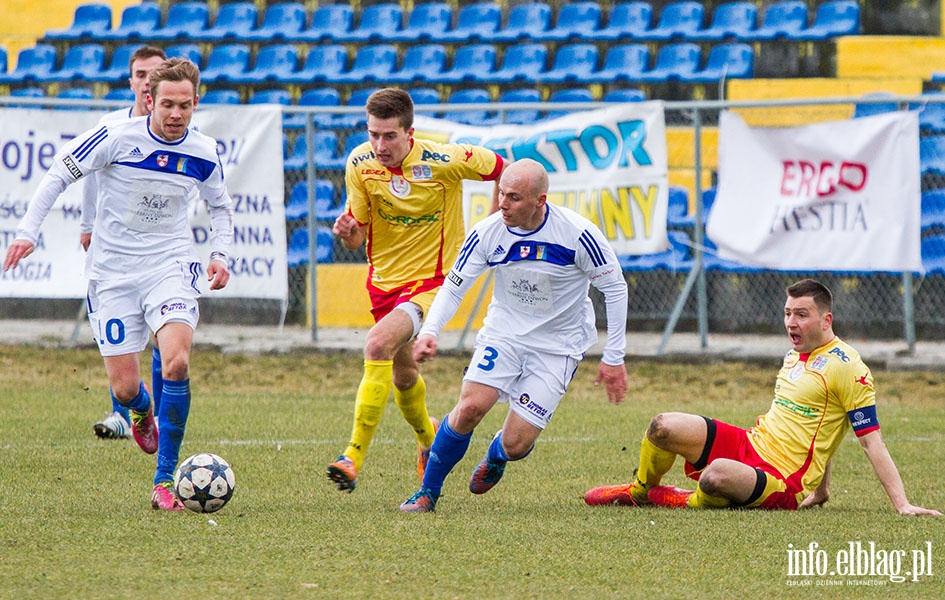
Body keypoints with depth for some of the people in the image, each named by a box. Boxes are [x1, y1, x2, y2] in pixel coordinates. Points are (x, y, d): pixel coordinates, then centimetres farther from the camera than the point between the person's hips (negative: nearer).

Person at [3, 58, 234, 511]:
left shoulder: (203, 154, -2)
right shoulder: (116, 138, -13)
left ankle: (165, 481, -15)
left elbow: (220, 206, 18)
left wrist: (220, 254, 4)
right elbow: (59, 174, -3)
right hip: (113, 271, -1)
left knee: (176, 363, -24)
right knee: (124, 387, -2)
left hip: (170, 266, 1)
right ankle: (143, 414, 40)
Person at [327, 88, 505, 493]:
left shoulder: (443, 162, -21)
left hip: (431, 281, -6)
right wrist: (347, 232, -25)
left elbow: (504, 170, -4)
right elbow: (358, 237, -1)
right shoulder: (359, 164, -9)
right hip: (383, 280, 6)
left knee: (378, 345, -29)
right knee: (402, 375, 21)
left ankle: (354, 458, -28)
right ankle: (427, 435, 55)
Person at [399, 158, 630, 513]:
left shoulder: (577, 234, -21)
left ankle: (496, 457, 31)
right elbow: (453, 287, -4)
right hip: (503, 333, 2)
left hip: (557, 346, -2)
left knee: (516, 445, -9)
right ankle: (428, 491, 1)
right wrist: (429, 331, -23)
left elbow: (615, 288, -9)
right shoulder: (488, 233, -14)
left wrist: (613, 358, -8)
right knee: (471, 407, -20)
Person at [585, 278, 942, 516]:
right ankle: (641, 491, 22)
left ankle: (695, 502, -1)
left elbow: (871, 441, -13)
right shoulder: (794, 356, 15)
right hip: (750, 444, 8)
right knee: (664, 426, -7)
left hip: (783, 484, -8)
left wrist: (901, 504, -19)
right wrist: (820, 490, 24)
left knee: (718, 475, -38)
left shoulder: (846, 367, -12)